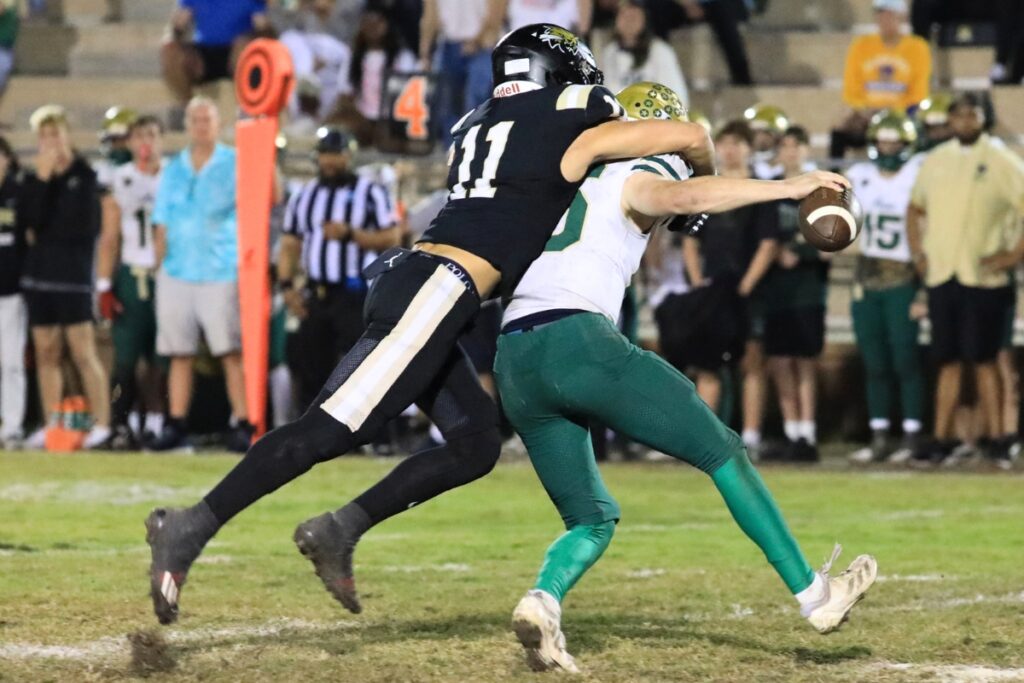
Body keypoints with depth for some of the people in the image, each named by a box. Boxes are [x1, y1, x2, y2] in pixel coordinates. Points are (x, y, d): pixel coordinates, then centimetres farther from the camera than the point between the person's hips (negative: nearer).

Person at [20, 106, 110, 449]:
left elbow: (84, 227, -9)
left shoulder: (85, 176, -1)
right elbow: (32, 219, -4)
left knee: (84, 353, -9)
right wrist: (42, 179, -10)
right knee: (46, 354, 6)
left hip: (73, 274, -5)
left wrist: (42, 235, -2)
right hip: (39, 274, 5)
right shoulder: (35, 179, 13)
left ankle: (102, 424, -10)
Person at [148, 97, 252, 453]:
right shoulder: (173, 169, 14)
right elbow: (162, 223, 13)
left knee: (232, 352, -8)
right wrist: (160, 263, 6)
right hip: (177, 273, 3)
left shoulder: (235, 164, 4)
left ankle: (243, 425, -8)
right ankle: (175, 427, 6)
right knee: (179, 354, 4)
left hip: (222, 273, -3)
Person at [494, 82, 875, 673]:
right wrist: (787, 187, -15)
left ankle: (543, 600, -16)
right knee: (722, 452, 5)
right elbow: (687, 197, -12)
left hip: (514, 360, 7)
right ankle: (813, 594, 5)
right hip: (579, 340, -7)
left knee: (592, 518, 15)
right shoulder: (634, 181, 7)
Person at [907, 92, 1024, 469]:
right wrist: (917, 252, 13)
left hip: (983, 278, -4)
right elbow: (915, 209, 25)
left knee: (983, 359, -3)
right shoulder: (935, 161, 12)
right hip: (941, 277, 4)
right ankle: (941, 438, 9)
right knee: (948, 360, 7)